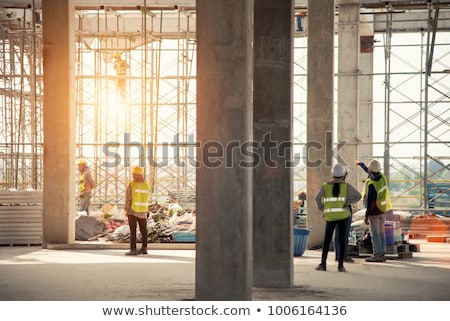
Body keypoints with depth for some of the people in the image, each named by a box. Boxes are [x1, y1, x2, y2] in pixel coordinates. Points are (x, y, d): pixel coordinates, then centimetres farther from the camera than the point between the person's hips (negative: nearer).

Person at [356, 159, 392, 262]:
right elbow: (370, 172, 20)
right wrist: (360, 164, 35)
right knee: (381, 232, 12)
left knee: (374, 233, -2)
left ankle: (377, 255, -1)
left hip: (374, 212, -8)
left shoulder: (371, 185, -25)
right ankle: (382, 254, 15)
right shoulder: (382, 177, -1)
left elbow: (370, 202, -24)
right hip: (383, 210, 8)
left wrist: (366, 216, -19)